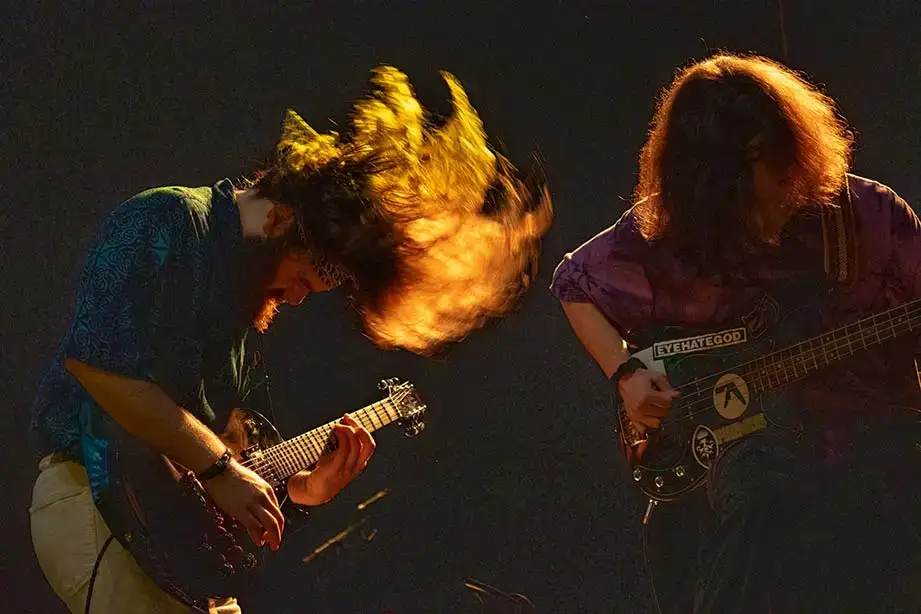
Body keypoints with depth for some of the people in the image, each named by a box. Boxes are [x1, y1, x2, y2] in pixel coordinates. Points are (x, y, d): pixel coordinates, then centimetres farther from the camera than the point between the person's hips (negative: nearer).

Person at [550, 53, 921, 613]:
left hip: (871, 434, -1)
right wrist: (625, 373, 5)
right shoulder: (666, 236, 1)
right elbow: (575, 283, 17)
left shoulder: (869, 215, 0)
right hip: (748, 438, 1)